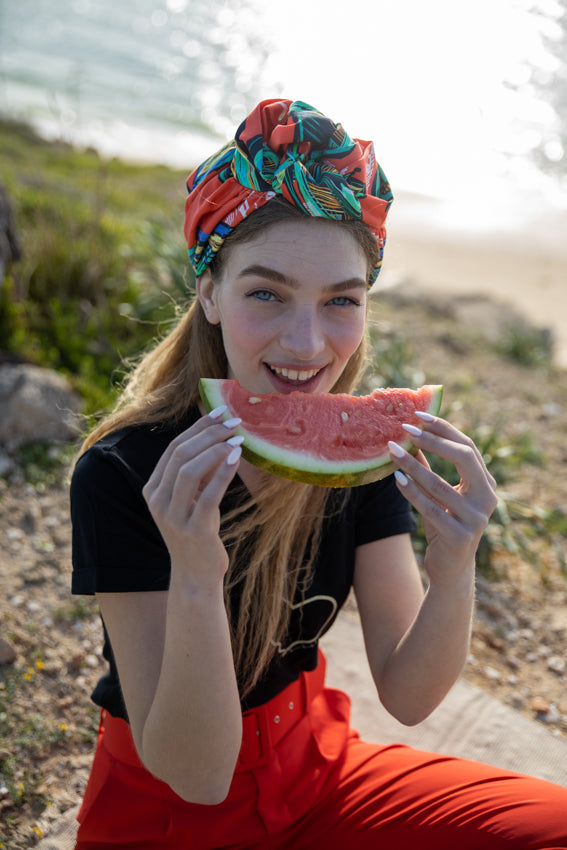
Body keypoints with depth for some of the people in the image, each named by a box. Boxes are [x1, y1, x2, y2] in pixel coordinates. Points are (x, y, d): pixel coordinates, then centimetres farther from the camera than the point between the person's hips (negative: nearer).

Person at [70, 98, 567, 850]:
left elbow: (406, 695, -10)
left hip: (314, 771, 5)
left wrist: (453, 573, -28)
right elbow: (196, 775, -21)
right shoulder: (122, 473, -23)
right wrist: (194, 578, -38)